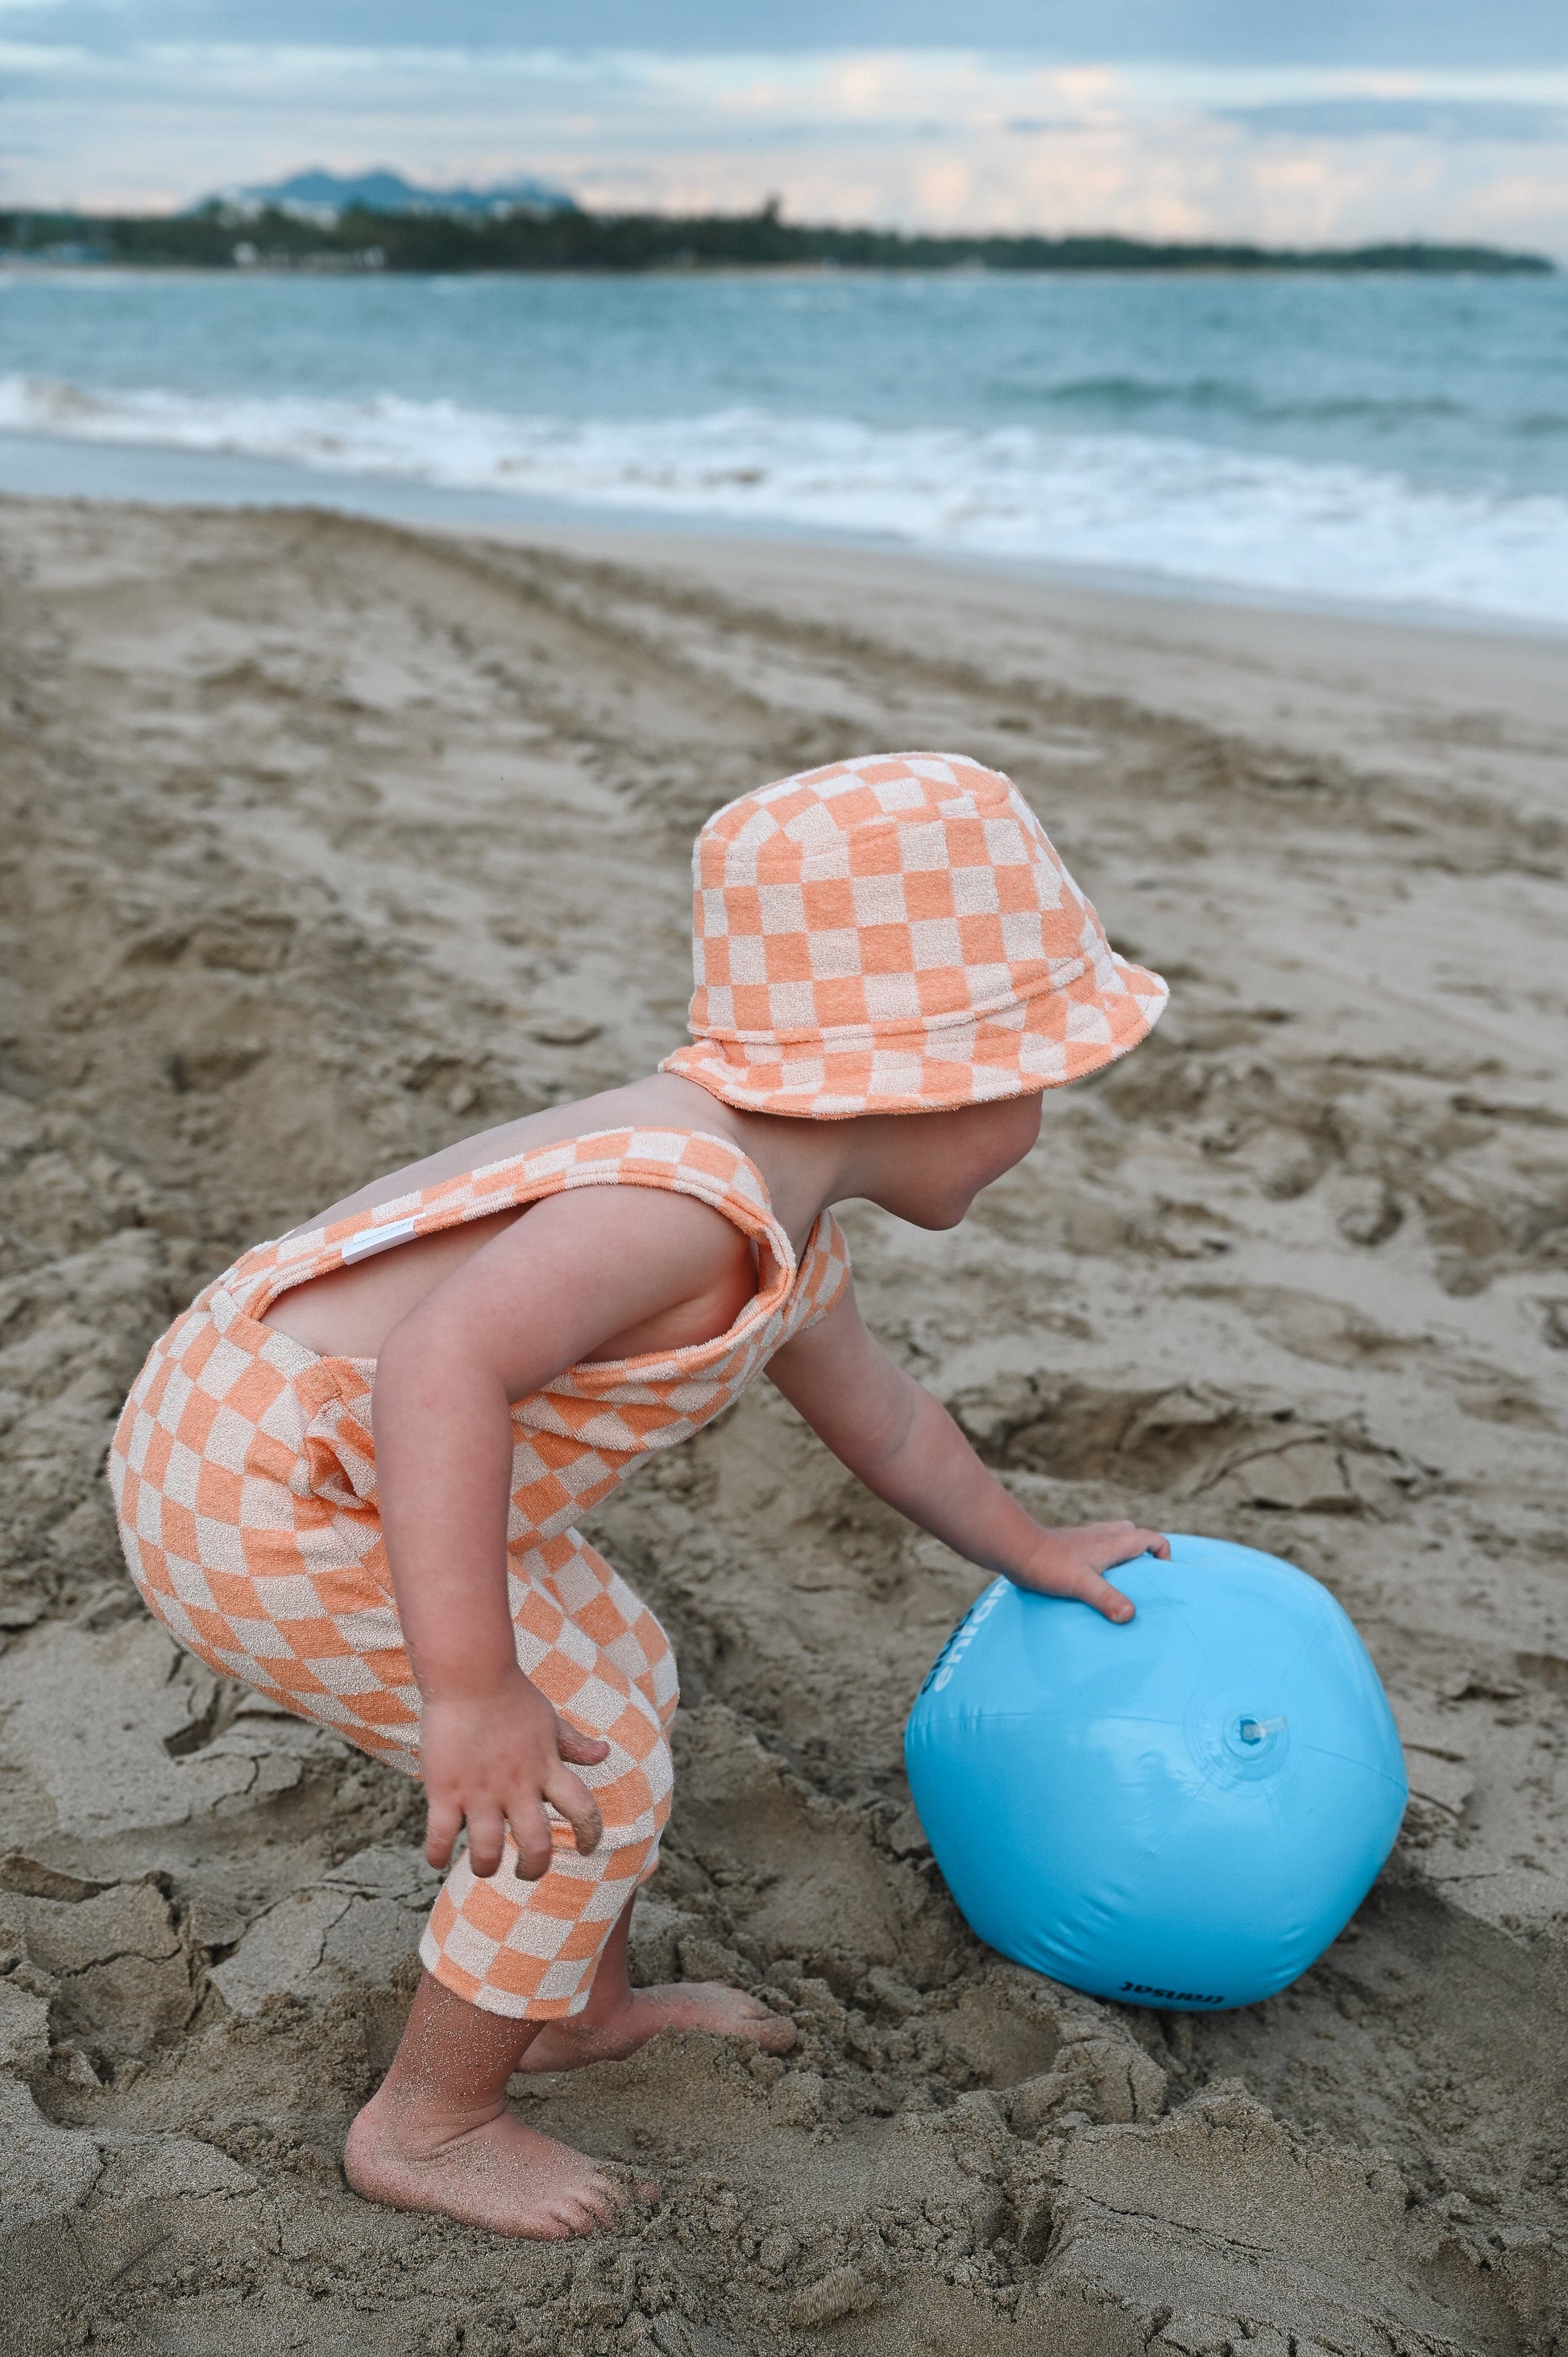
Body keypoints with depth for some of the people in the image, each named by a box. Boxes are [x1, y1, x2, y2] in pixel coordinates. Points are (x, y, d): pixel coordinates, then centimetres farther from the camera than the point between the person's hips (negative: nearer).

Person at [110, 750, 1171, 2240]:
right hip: (265, 1507, -10)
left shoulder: (774, 1222, 5)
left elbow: (871, 1410, 21)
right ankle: (424, 2127, 19)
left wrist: (1028, 1552, 33)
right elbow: (442, 1365, -42)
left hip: (296, 1436, 10)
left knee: (621, 1681, 20)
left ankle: (587, 2007, 41)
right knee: (590, 1774, -1)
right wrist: (473, 1690, -42)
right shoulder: (689, 1200, -30)